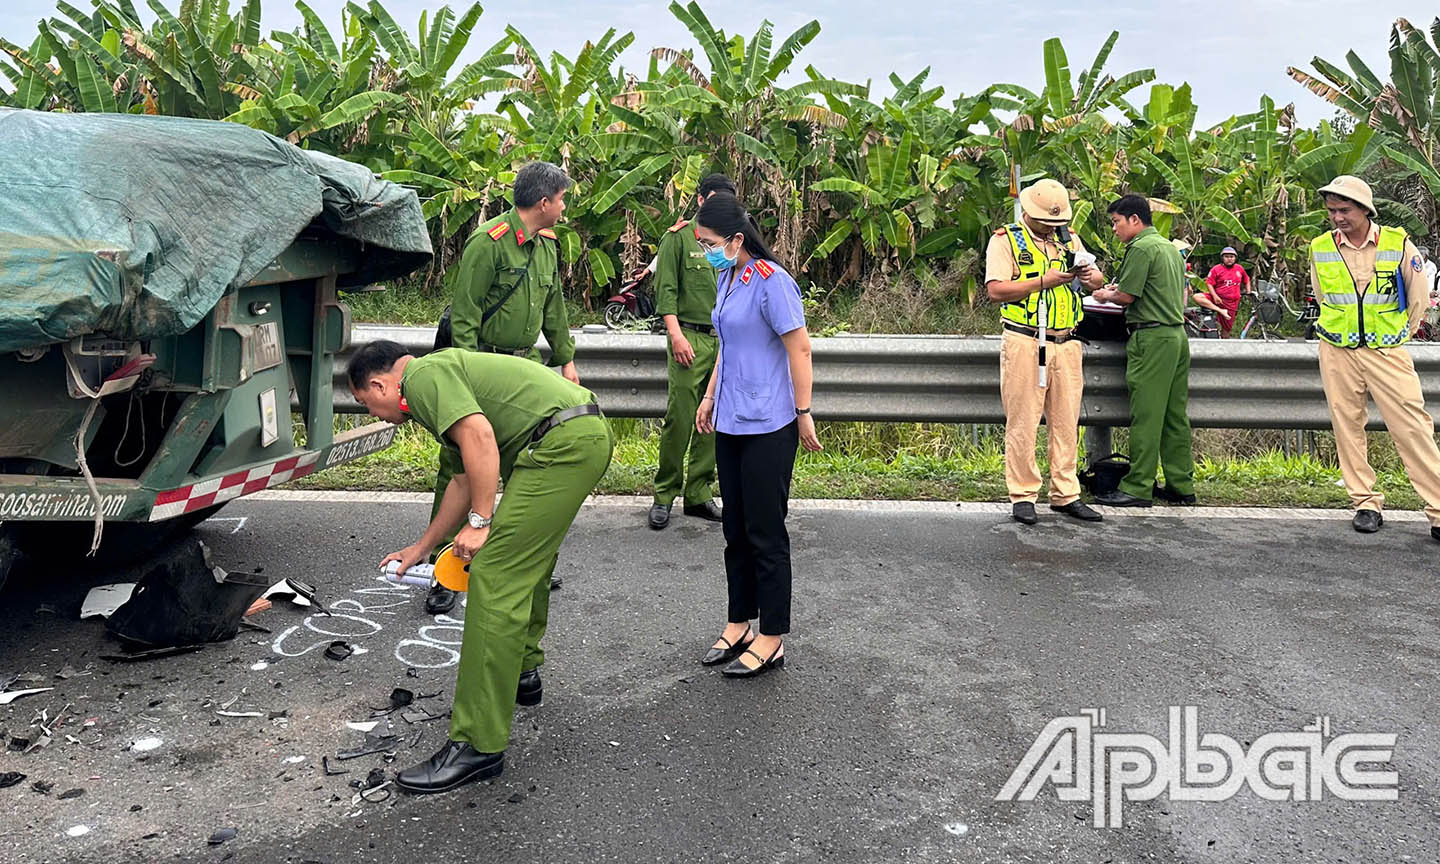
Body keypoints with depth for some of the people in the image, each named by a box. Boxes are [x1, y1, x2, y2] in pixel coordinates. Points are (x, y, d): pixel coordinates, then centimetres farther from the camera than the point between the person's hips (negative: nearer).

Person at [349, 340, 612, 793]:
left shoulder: (424, 375, -2)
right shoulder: (444, 372, 29)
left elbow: (480, 437, -19)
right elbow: (463, 478, 36)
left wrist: (480, 522, -13)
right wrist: (421, 547, 44)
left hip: (563, 441, -11)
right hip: (589, 434, 11)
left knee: (495, 577, -11)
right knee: (529, 560, 27)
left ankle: (477, 744, -8)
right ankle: (522, 673, 44)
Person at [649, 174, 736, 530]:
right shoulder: (679, 237, 2)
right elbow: (665, 290, -4)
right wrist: (676, 334, -13)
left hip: (725, 341, 5)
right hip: (690, 338, -5)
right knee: (679, 421, -7)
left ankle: (698, 494, 14)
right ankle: (664, 495, 5)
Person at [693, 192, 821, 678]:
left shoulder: (771, 281, -15)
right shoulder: (727, 278, 12)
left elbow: (800, 349, -15)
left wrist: (803, 414, -14)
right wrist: (710, 397, 22)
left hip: (767, 427, -8)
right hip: (731, 423, 9)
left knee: (765, 532, -1)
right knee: (736, 528, 14)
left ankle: (771, 639, 10)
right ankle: (739, 624, 26)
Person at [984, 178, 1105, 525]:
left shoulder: (1070, 240, 18)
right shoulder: (1005, 240, 1)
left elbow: (1099, 282, 18)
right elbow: (996, 289, -11)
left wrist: (1092, 276, -6)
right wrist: (1043, 281, -16)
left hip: (1067, 345, 5)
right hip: (1025, 343, -5)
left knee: (1066, 422, 7)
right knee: (1022, 424, -3)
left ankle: (1065, 494, 15)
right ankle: (1023, 496, 5)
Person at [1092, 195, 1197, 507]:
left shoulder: (1140, 248, -10)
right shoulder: (1170, 247, 19)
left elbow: (1127, 296, -14)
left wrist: (1106, 295, 8)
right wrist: (1119, 288, 22)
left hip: (1151, 337, -9)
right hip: (1177, 333, 9)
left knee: (1146, 415, -7)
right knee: (1175, 415, 10)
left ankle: (1137, 488, -4)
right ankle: (1181, 485, 14)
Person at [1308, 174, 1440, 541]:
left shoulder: (1398, 243, -4)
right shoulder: (1320, 248, 1)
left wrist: (1398, 335, 11)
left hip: (1386, 352, -2)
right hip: (1338, 353, 2)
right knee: (1347, 426, 4)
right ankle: (1366, 504, 14)